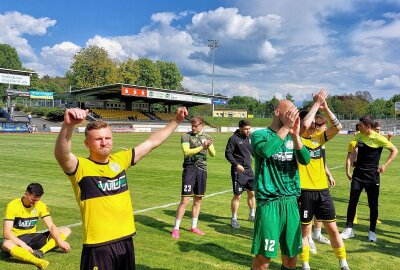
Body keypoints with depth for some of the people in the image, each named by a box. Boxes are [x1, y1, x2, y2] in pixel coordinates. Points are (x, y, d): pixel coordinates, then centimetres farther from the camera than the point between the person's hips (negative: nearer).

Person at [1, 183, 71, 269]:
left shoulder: (41, 206, -3)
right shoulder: (13, 205, -14)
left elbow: (51, 226, -6)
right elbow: (7, 232, -21)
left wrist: (60, 241, -23)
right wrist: (23, 245, -33)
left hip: (32, 237, 5)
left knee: (66, 231, -9)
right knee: (6, 245, -41)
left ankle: (40, 251, -31)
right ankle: (38, 261, -56)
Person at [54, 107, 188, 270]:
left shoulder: (120, 160, 3)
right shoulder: (81, 167, -12)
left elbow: (152, 142, 12)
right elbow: (61, 155, -34)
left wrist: (176, 121, 13)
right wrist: (68, 126, -53)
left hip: (126, 240, 5)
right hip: (98, 246, -5)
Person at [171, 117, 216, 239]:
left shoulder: (207, 137, 10)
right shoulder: (186, 136, -2)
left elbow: (213, 154, -1)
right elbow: (186, 152, -17)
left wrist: (210, 146, -22)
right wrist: (202, 147, -24)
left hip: (202, 170, 5)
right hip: (190, 169, -4)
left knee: (198, 200, 11)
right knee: (185, 200, -7)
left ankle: (194, 227, 24)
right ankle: (176, 228, 3)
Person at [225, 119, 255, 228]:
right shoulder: (233, 139, -10)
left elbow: (254, 151, 19)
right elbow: (228, 153, -11)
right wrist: (236, 164, -20)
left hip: (249, 169, 7)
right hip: (238, 170, -6)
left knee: (252, 193, 14)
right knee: (237, 195, -3)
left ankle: (252, 215, 32)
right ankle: (234, 219, 10)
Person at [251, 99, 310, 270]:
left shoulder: (292, 137, 11)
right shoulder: (260, 134, -3)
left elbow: (305, 160, -5)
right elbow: (265, 151, -25)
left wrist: (295, 135, -18)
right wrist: (286, 127, -19)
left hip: (291, 202, 5)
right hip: (268, 202, -5)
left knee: (291, 255, 14)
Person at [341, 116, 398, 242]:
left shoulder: (379, 138, -11)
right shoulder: (358, 136, 2)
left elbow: (395, 150, -3)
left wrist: (385, 165, -11)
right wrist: (348, 170, 6)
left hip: (372, 175, -3)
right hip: (358, 174, 3)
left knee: (373, 205, 4)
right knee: (352, 201, 0)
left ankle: (372, 232, 17)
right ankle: (349, 229, 9)